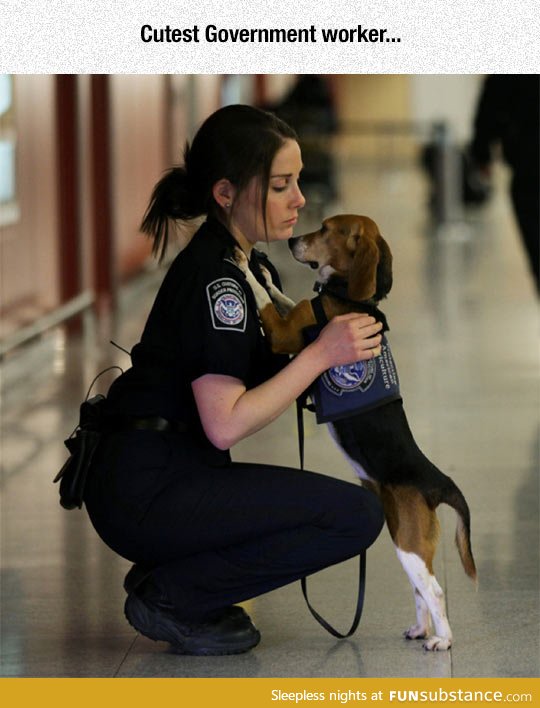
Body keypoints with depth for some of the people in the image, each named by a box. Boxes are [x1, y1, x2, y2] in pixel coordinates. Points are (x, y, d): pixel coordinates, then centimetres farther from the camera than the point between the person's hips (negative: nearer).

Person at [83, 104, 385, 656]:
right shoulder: (214, 278, -17)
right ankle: (170, 596, -7)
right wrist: (320, 354, -19)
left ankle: (163, 574, 13)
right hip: (146, 490, -10)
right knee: (357, 515, -16)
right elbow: (225, 424, -22)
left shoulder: (250, 268, 14)